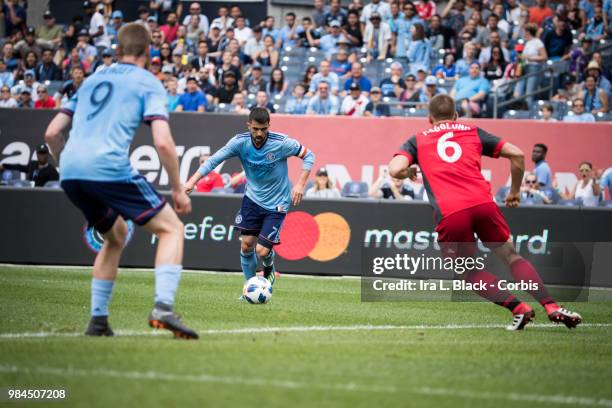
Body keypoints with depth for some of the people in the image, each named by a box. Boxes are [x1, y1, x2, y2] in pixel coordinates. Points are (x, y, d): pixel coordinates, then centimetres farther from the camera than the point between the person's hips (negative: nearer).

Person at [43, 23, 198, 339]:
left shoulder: (93, 80, 25)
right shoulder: (148, 84, 8)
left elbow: (52, 133, 22)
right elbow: (163, 143, -5)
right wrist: (178, 190, 4)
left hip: (71, 171, 6)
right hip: (110, 168, -6)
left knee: (116, 236, 28)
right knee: (172, 229, 5)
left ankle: (98, 319, 22)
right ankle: (163, 307, -16)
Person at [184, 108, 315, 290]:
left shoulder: (281, 143, -21)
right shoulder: (240, 142, -14)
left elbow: (308, 155, -9)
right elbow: (214, 160, -10)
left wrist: (300, 184, -18)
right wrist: (192, 181, -20)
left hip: (277, 204, -3)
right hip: (252, 198, 3)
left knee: (262, 251, -11)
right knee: (246, 244, -2)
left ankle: (269, 269, 24)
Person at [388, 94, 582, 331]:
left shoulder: (417, 141, 20)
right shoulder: (473, 132, 24)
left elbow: (395, 170, 2)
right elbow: (516, 154, 16)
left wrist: (409, 173, 26)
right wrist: (515, 192, 29)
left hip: (449, 214, -1)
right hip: (482, 203, 1)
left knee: (471, 273, 16)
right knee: (511, 256, 17)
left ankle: (517, 307, -3)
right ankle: (552, 307, 3)